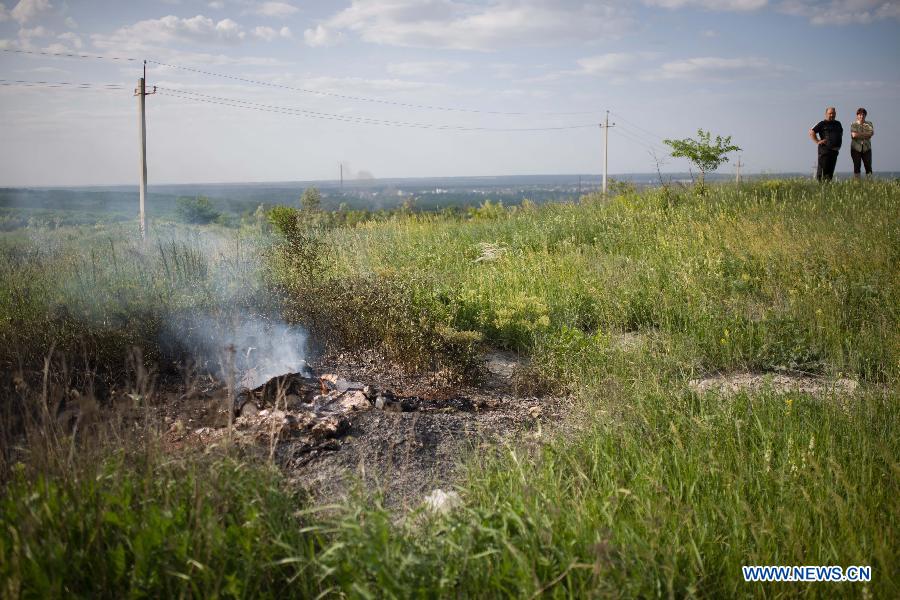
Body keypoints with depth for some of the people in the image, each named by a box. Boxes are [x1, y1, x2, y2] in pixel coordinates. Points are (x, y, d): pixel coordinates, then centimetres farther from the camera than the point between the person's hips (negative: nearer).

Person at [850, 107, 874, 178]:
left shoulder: (869, 124, 10)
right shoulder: (854, 124, 3)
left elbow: (871, 133, -7)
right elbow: (854, 135, -13)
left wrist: (859, 134, -11)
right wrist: (865, 135, -6)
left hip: (867, 148, 2)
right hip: (856, 148, -2)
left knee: (868, 166, -4)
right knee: (856, 166, 0)